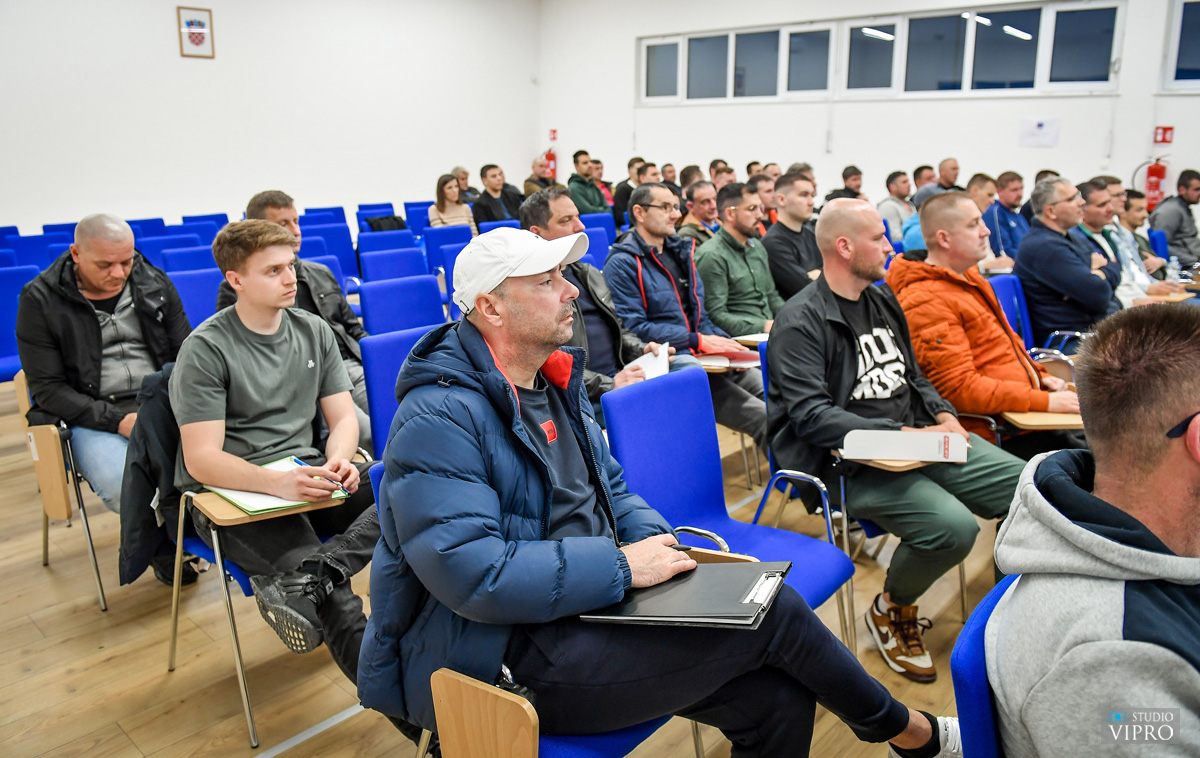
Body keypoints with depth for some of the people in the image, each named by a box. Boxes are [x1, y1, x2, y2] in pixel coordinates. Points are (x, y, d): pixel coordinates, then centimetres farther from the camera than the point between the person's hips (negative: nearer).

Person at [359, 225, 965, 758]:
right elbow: (472, 574, -27)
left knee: (777, 698, -9)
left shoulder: (551, 381, 11)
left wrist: (656, 542, -2)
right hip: (501, 663, -8)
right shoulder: (439, 418, -19)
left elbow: (610, 488, 19)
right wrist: (621, 566, -22)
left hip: (582, 608, 8)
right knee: (774, 611, -13)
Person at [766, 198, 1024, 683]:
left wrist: (943, 417, 4)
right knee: (953, 526, -29)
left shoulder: (882, 299, 15)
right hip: (850, 461, -8)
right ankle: (890, 611, 2)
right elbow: (812, 415, -20)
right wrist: (901, 434, -22)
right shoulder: (800, 322, -11)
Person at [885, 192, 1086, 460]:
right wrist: (1045, 401, -21)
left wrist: (1040, 377, 13)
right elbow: (959, 389, -23)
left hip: (1026, 417, 10)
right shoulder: (926, 302, -17)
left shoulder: (969, 278, 17)